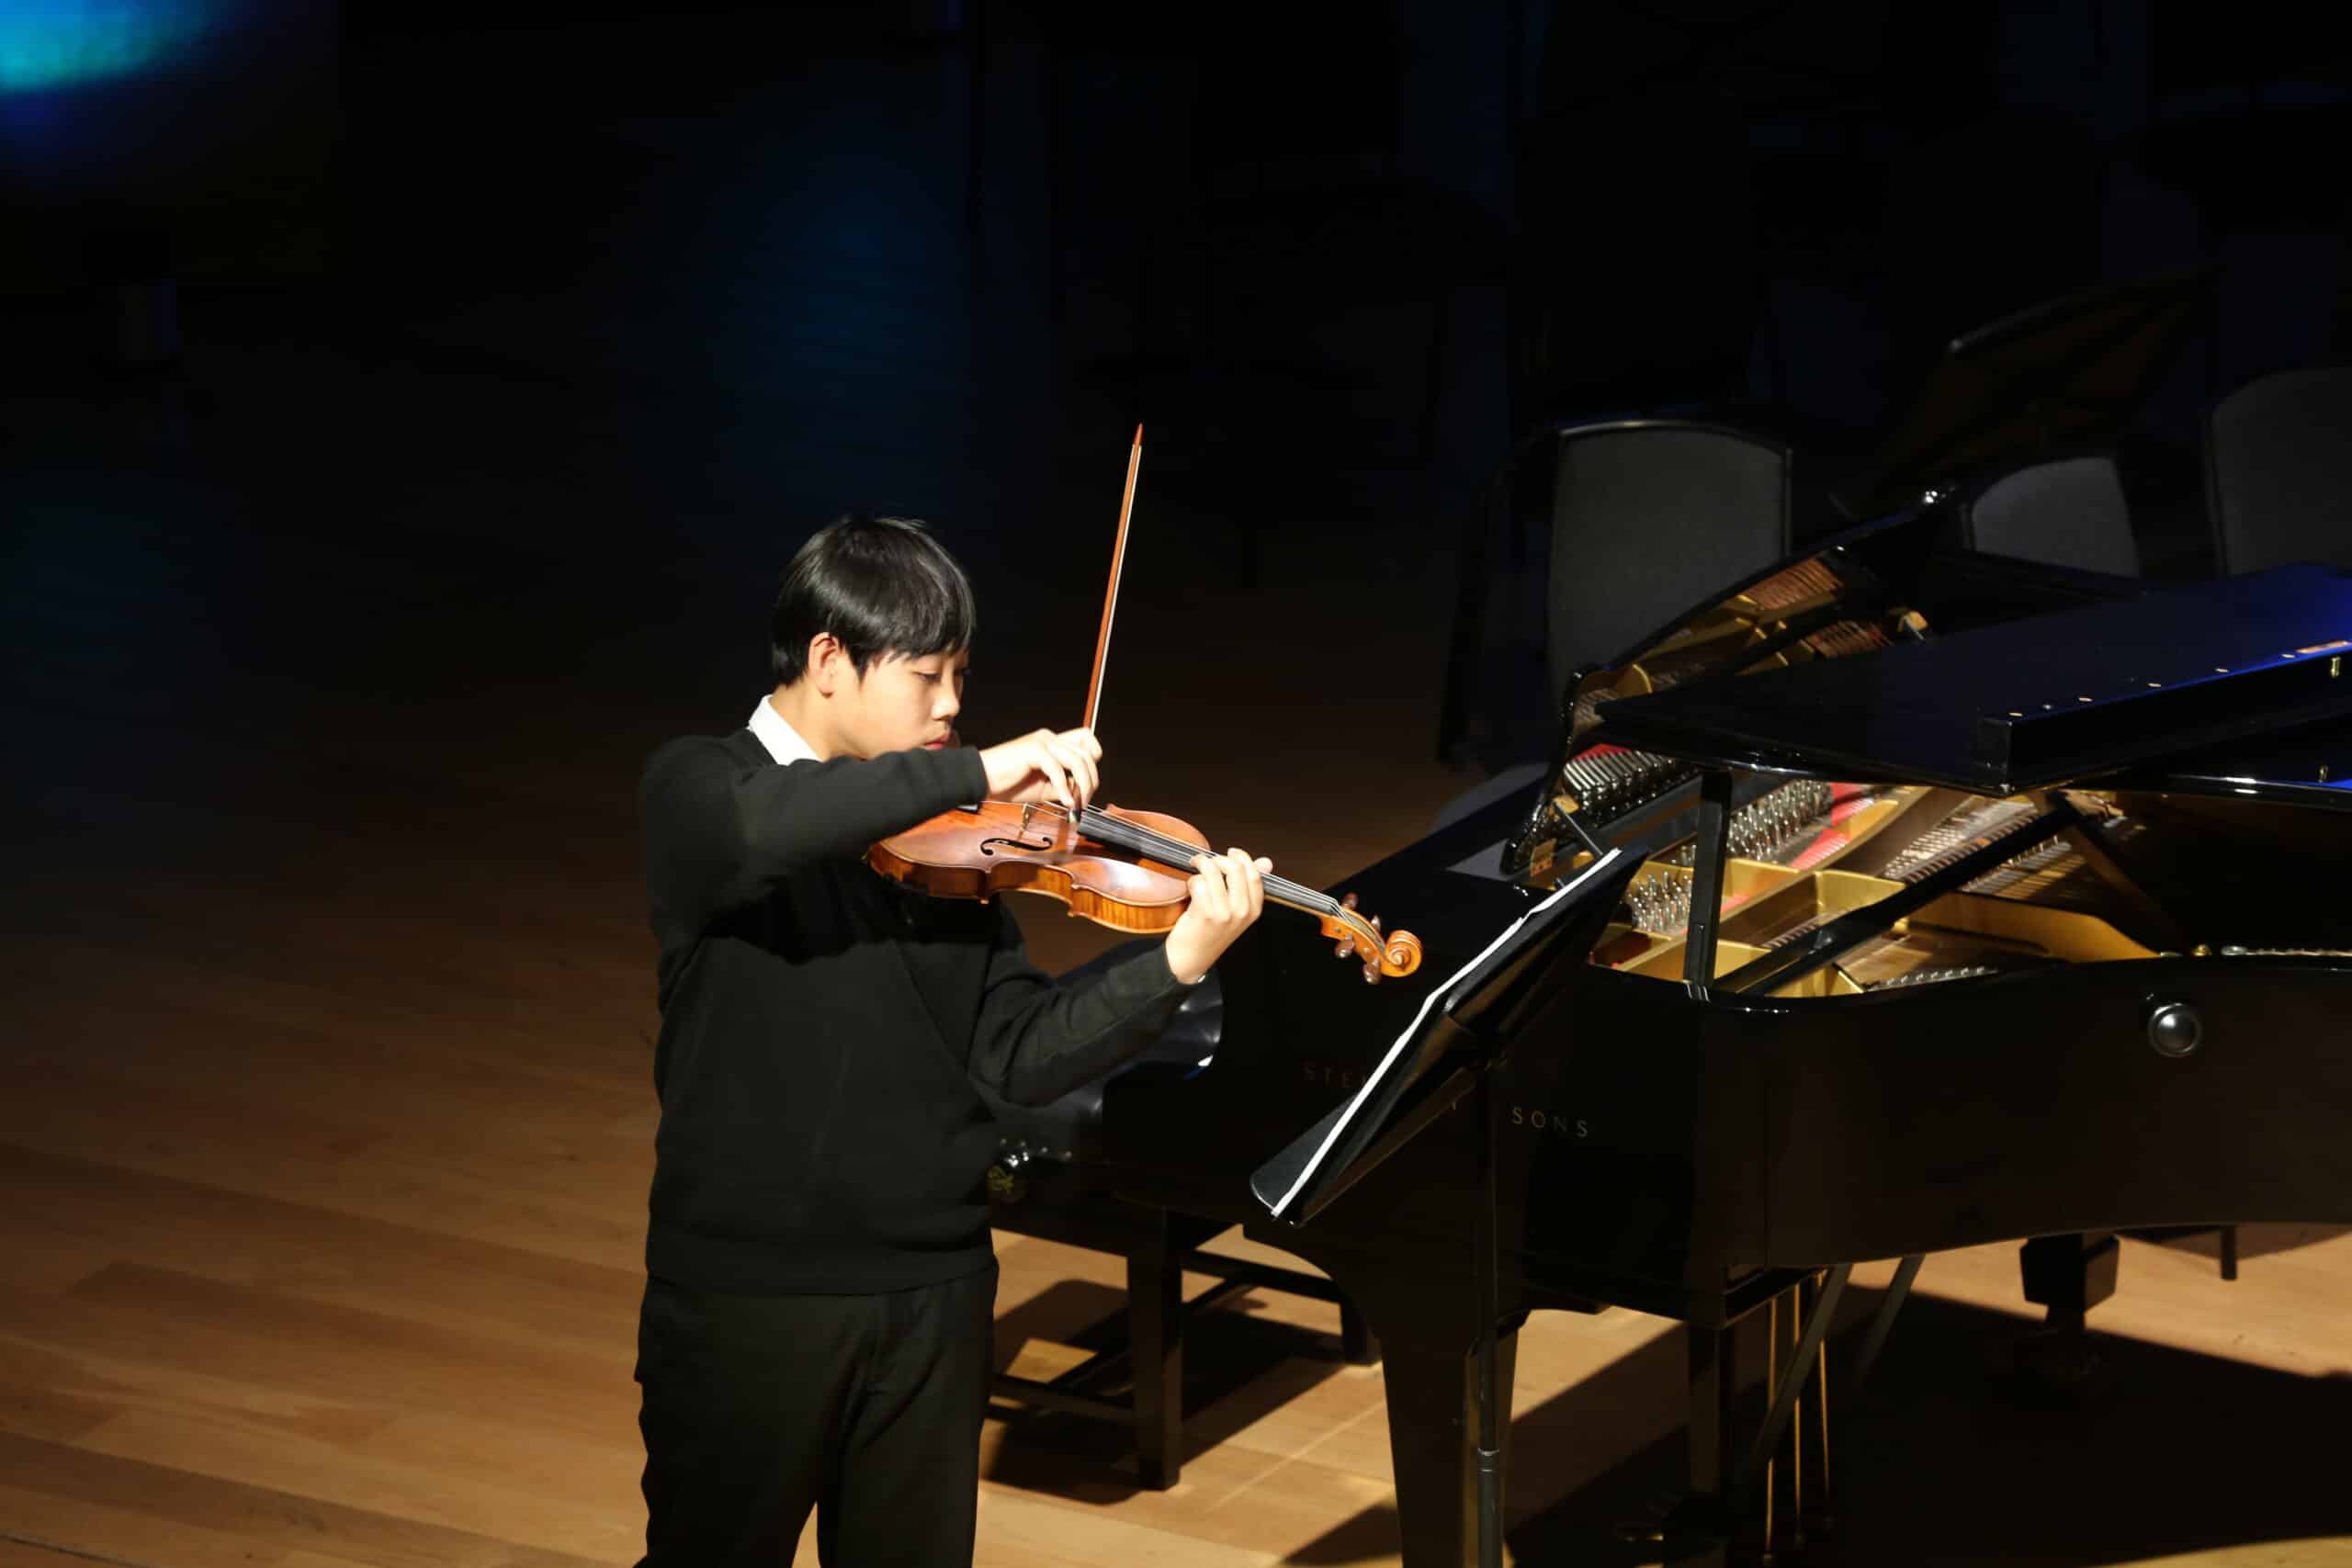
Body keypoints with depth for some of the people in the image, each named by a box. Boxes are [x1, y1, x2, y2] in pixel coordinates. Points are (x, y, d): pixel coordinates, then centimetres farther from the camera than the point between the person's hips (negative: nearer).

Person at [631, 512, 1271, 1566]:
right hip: (745, 1296, -5)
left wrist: (1181, 961, -13)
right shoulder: (698, 791, -7)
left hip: (935, 1296, 5)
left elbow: (1022, 1058, 0)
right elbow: (760, 830, -33)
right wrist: (978, 773, -31)